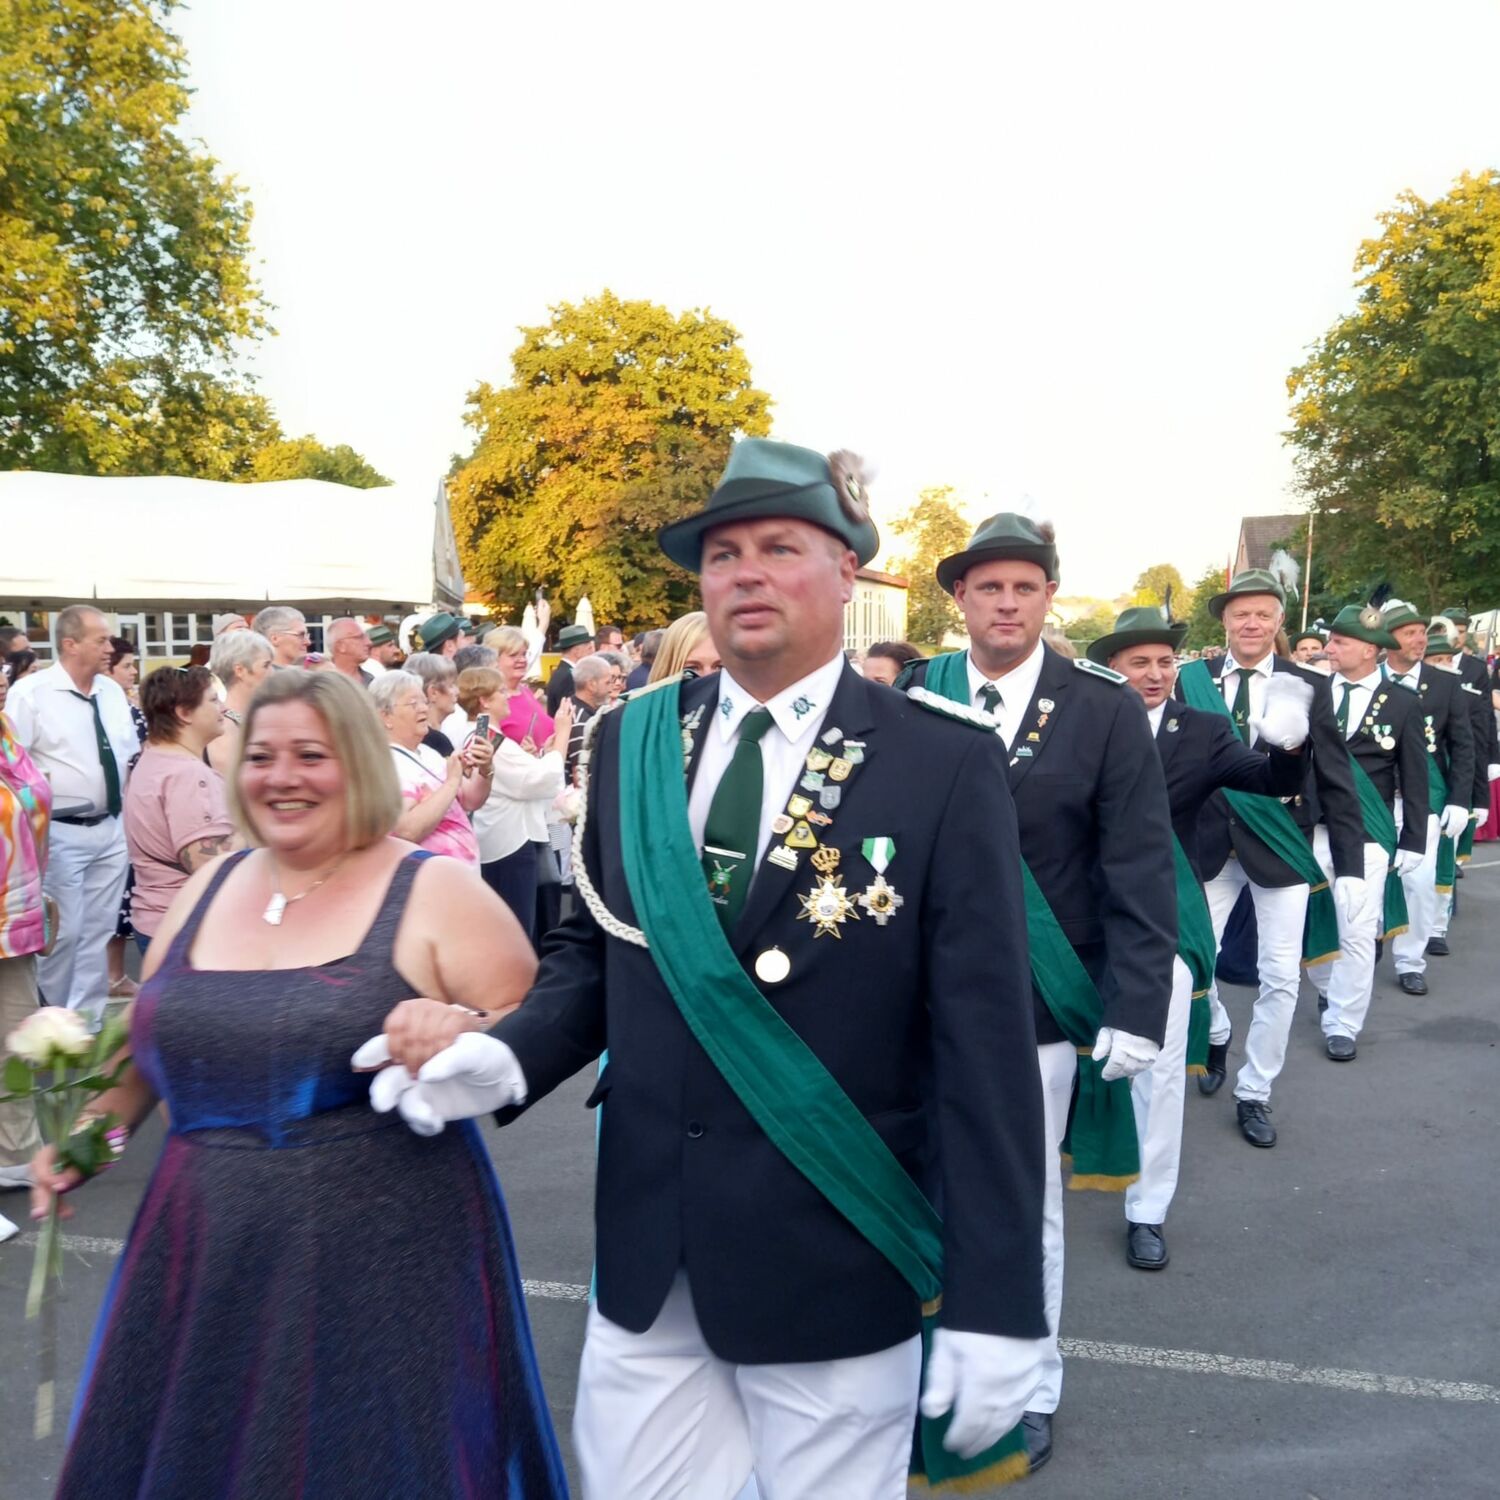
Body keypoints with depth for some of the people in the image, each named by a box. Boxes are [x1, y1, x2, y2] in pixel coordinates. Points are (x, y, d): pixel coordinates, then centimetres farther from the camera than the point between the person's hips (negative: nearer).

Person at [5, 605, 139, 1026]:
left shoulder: (113, 691, 8)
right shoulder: (30, 692, -10)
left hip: (112, 829, 6)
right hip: (60, 834, -6)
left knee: (99, 929, 11)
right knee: (64, 931, -2)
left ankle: (87, 1022, 23)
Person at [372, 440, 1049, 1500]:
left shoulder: (946, 766, -12)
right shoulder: (630, 743, 1)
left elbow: (986, 1053, -12)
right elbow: (592, 953, 10)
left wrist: (992, 1304, -11)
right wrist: (507, 1057, -10)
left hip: (832, 1263, -3)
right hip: (644, 1249, 4)